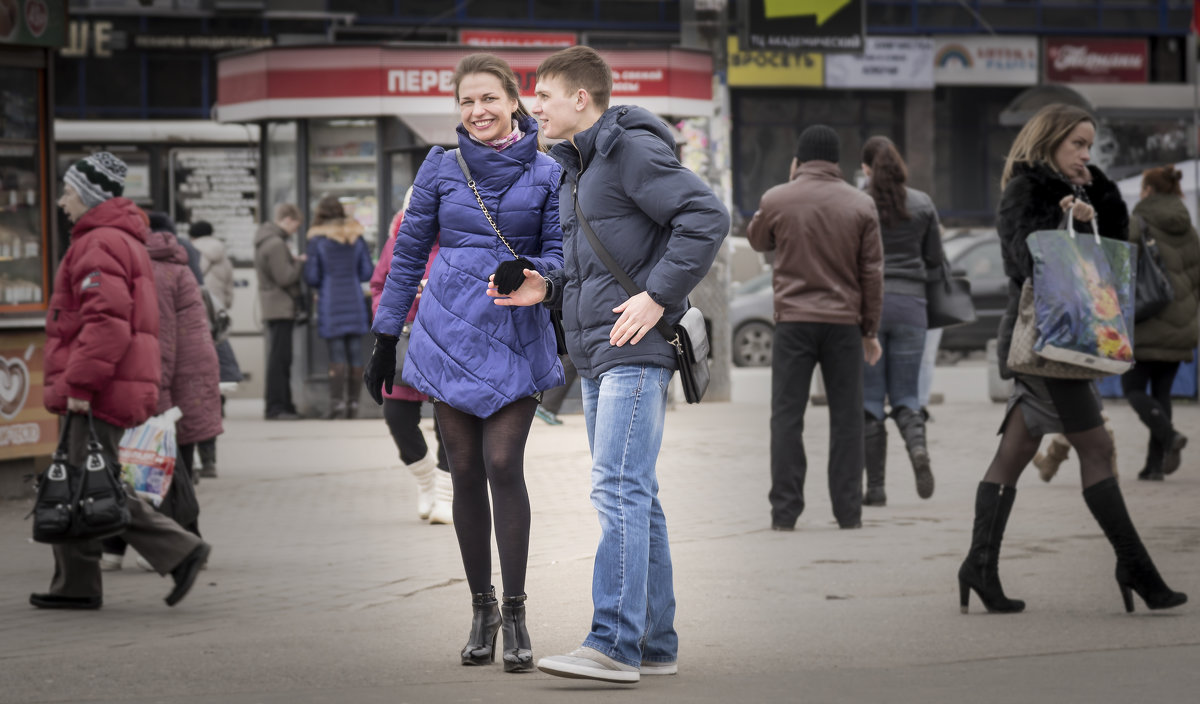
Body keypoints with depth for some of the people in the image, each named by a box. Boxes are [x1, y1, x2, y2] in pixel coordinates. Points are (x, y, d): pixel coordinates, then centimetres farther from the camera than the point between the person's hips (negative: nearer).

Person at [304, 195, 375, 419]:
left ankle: (336, 400, -12)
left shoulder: (317, 240, -4)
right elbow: (368, 272, 6)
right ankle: (353, 402, 5)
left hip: (331, 300, -3)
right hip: (355, 299, 3)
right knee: (355, 353, 5)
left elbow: (311, 277, -5)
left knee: (336, 354, -3)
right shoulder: (356, 236, 7)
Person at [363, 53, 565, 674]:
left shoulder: (546, 174, 2)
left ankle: (515, 613, -4)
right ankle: (481, 610, 14)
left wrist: (529, 269, -19)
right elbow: (408, 254, 10)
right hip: (449, 335, 2)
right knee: (465, 471, 4)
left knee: (503, 464, -12)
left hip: (515, 336, -2)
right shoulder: (441, 167, 5)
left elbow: (561, 253, 5)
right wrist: (385, 339, 9)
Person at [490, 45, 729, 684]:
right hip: (595, 356, 10)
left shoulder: (633, 151, -10)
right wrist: (546, 289, 11)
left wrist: (657, 296, -19)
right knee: (634, 498, 10)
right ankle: (655, 644, 14)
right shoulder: (575, 169, 21)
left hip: (636, 350, -10)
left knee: (618, 490, -15)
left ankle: (614, 644, -18)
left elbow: (707, 218, -18)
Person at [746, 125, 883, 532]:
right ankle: (848, 511, 7)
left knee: (787, 416, 3)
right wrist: (870, 330, 11)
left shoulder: (777, 200, -2)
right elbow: (872, 273, 3)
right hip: (844, 322, 1)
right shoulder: (860, 205, 1)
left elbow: (757, 240, 19)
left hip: (793, 321, -1)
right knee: (846, 417, 7)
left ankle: (785, 511, -2)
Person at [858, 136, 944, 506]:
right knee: (905, 394, 11)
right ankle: (917, 443, -21)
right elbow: (935, 260, 9)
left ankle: (875, 487, 3)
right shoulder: (922, 204, 3)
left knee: (869, 399, 5)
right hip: (910, 301, 2)